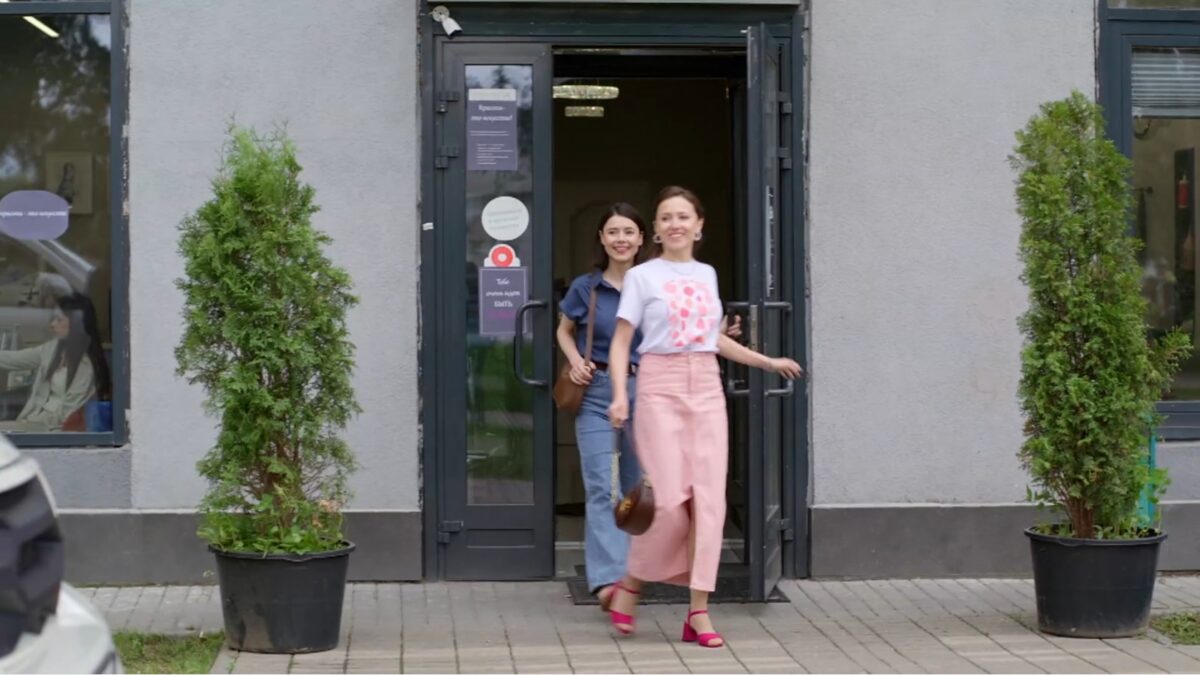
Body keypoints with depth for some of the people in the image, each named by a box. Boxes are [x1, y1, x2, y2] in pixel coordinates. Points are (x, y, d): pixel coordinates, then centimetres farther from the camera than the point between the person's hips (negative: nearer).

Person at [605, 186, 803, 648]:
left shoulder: (707, 275, 14)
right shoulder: (642, 276, 0)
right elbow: (621, 342, -1)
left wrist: (768, 362, 28)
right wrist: (619, 395, -15)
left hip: (706, 388, 4)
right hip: (660, 387, -4)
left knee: (709, 500, -3)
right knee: (671, 502, -11)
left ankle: (699, 612, 0)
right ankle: (630, 585, 13)